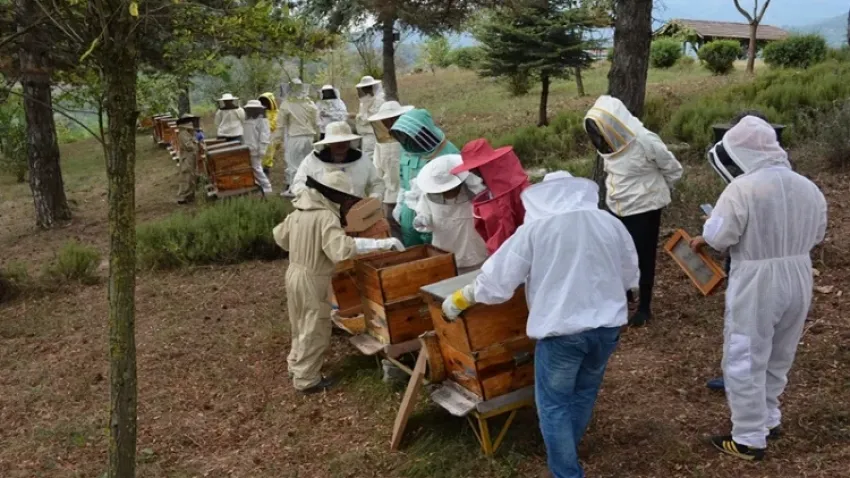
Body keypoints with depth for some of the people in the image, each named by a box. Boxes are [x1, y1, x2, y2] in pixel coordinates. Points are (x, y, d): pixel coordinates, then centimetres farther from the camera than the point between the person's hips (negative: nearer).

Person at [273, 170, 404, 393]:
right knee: (315, 331, 6)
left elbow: (280, 235, 16)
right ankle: (307, 379, 16)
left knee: (301, 325, 26)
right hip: (312, 281, -9)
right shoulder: (326, 217, -26)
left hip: (295, 273, 9)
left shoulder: (298, 211, 2)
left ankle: (296, 365, 42)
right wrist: (382, 243, -38)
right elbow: (342, 248, -38)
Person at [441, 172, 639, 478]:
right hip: (607, 325, 5)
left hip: (562, 329, -5)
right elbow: (630, 278, 15)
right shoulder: (611, 223, 3)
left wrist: (459, 299, 9)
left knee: (554, 404, 9)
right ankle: (567, 450, 43)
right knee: (585, 391, 24)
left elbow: (496, 281, -6)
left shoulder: (535, 229, -7)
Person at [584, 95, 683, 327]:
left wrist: (653, 191, 4)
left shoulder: (646, 142, -22)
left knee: (643, 258, 5)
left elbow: (674, 171, -8)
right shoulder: (611, 143, -4)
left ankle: (644, 307, 20)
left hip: (644, 210, -6)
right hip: (617, 208, 6)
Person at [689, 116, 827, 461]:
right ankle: (768, 419, 37)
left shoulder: (743, 188, -19)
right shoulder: (809, 188, 4)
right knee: (778, 357, 23)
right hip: (799, 281, 7)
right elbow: (817, 236, 14)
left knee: (745, 362, 6)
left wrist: (700, 241, 2)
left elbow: (716, 238, -19)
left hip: (756, 286, -7)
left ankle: (749, 439, 14)